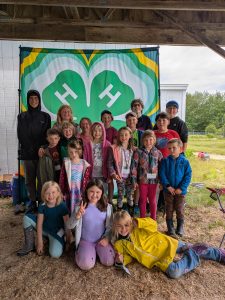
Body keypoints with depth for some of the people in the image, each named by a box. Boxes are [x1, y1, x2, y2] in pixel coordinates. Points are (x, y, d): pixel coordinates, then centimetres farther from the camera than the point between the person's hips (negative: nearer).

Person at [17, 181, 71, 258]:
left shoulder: (62, 206, -23)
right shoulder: (42, 206, -12)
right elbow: (39, 224, -9)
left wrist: (68, 242, -9)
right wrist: (40, 242, -12)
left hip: (57, 232, -4)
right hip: (44, 229, 4)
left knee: (56, 254, -28)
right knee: (27, 217, -14)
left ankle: (50, 239, 5)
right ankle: (29, 245, -3)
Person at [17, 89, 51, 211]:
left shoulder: (45, 116, 7)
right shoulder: (22, 117, 9)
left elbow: (47, 135, 4)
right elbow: (21, 135, 2)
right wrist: (31, 148, -9)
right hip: (27, 153, 1)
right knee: (29, 179, 6)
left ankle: (41, 201, 10)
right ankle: (32, 202, 16)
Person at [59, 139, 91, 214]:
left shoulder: (85, 165, -5)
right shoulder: (66, 163, -2)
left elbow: (86, 181, -2)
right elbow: (62, 179, 0)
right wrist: (62, 193, -1)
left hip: (80, 193, 0)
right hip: (69, 192, 1)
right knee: (69, 212, 10)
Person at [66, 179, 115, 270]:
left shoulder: (107, 207, -4)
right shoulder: (80, 207, -10)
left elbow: (110, 226, 3)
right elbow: (69, 226, -13)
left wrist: (107, 238, -12)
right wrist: (77, 216, -31)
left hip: (102, 240, 2)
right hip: (86, 241, -1)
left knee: (109, 261, -15)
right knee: (86, 265, -20)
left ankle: (97, 250, 14)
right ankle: (80, 250, 12)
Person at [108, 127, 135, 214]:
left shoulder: (133, 149, 3)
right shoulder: (114, 149, -4)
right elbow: (110, 163, -4)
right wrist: (113, 173, -14)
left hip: (130, 176, 2)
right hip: (120, 176, -2)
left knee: (130, 195, 9)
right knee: (120, 195, 7)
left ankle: (131, 215, 23)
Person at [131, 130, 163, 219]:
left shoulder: (157, 152, 1)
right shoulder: (138, 152, -5)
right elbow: (134, 166, -6)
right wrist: (134, 180, -9)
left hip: (154, 180, 1)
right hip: (142, 180, -1)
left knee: (153, 200, 14)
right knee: (143, 200, 12)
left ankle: (153, 219, 30)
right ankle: (142, 219, 28)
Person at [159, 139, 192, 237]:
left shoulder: (185, 161, -6)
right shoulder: (166, 161, -6)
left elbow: (188, 176, -6)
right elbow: (162, 174, -7)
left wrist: (181, 188, -14)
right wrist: (168, 186, -16)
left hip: (180, 191, 0)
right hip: (168, 190, 1)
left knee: (180, 210, 11)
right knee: (169, 210, 12)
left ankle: (180, 228, 31)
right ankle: (170, 228, 28)